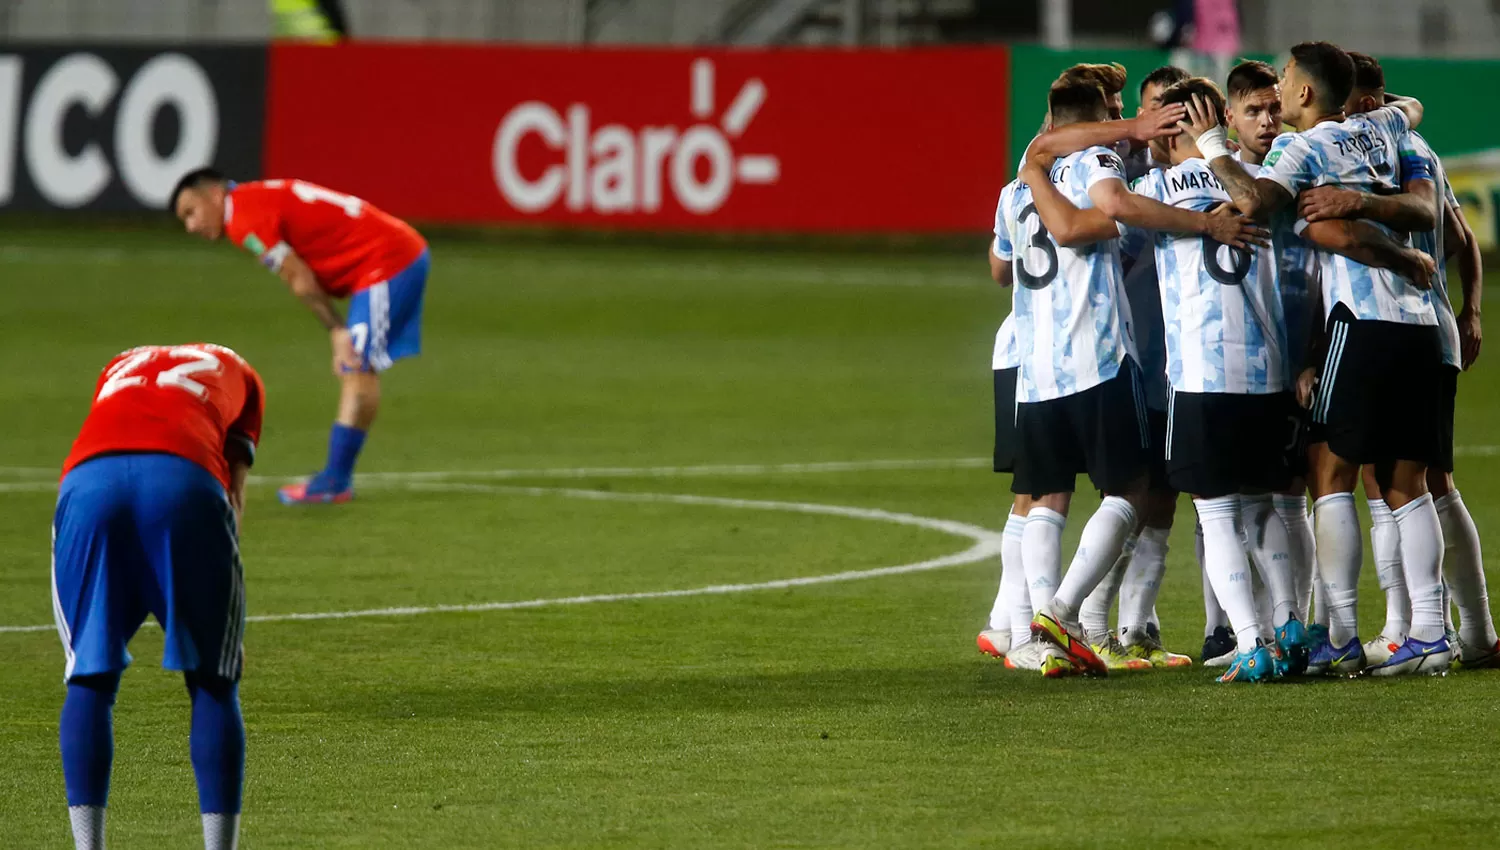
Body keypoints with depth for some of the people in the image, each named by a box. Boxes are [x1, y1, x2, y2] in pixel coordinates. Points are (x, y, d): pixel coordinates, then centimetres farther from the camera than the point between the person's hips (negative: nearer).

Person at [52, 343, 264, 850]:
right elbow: (233, 492, 23)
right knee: (213, 684, 11)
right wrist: (225, 619, 23)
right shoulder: (235, 373, 33)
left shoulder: (120, 369, 41)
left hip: (88, 482, 2)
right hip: (187, 481, -2)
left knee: (89, 682, 14)